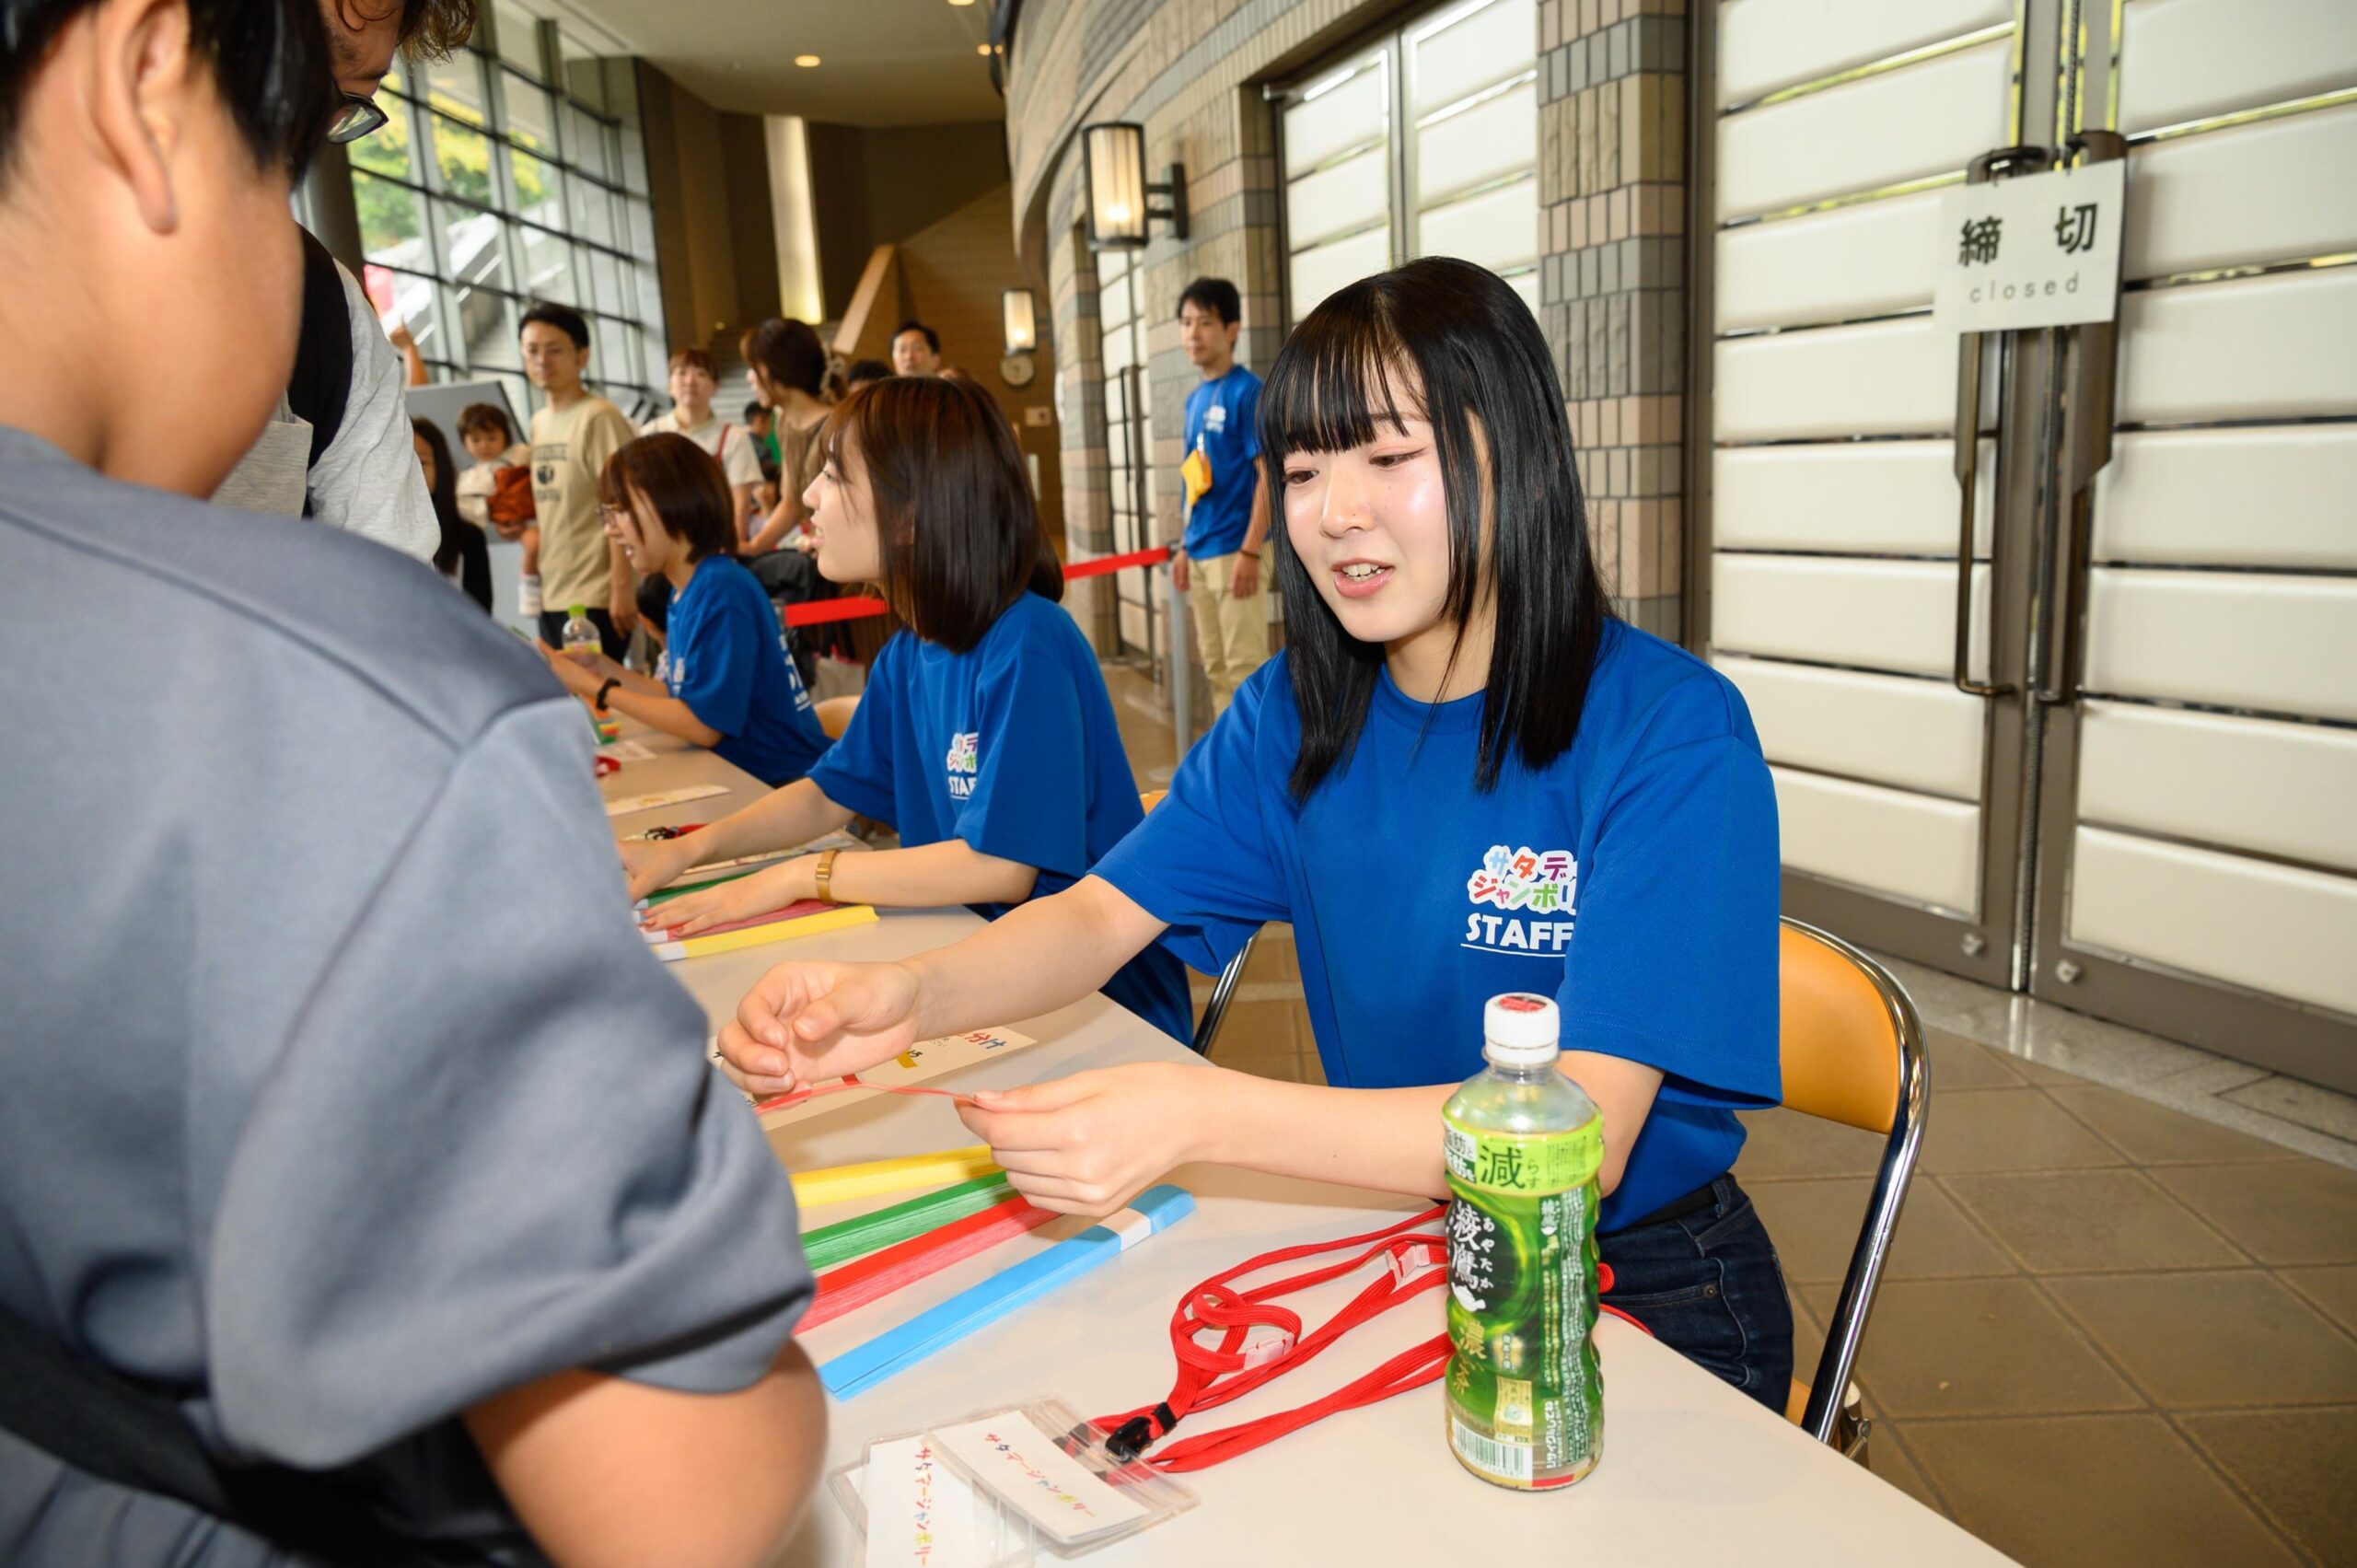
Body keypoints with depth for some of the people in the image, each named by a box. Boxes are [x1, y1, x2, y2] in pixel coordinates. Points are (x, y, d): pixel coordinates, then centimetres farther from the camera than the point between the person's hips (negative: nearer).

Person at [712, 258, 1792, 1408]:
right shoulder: (1293, 713, 0)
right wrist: (906, 994, -23)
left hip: (1641, 1283, -4)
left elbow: (1582, 1134, -27)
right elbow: (1098, 917, -1)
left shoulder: (1669, 732, -19)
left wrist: (1200, 1117, -38)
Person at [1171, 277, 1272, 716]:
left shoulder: (1248, 391, -9)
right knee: (1215, 667, 13)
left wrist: (1250, 551, -19)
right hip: (1201, 553, 8)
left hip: (1234, 550, -8)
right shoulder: (1195, 398, 14)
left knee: (1245, 665, -5)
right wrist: (1184, 548, 16)